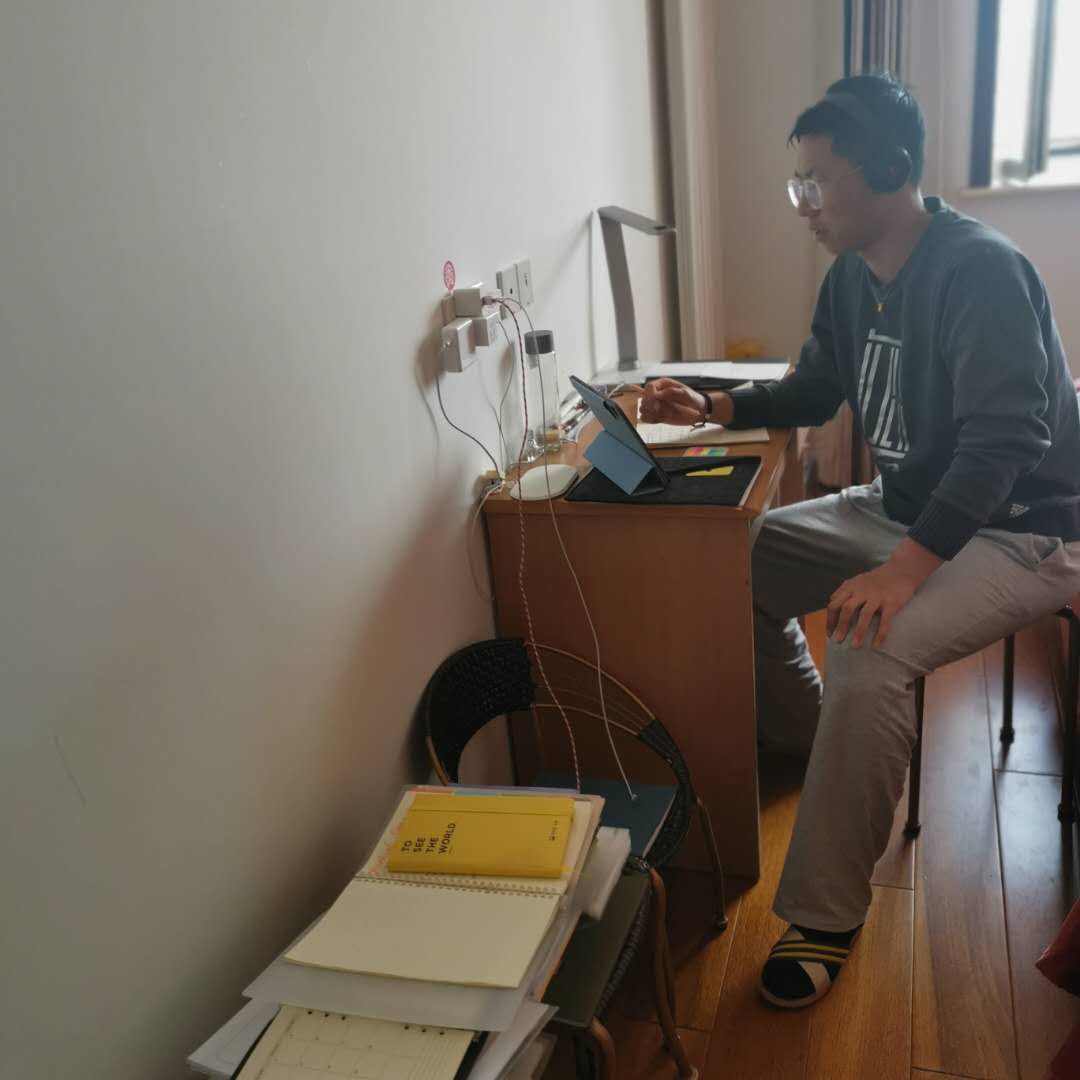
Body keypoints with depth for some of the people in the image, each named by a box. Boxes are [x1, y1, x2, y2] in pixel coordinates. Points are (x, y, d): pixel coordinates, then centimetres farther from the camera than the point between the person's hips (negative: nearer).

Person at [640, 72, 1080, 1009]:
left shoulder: (980, 271, -22)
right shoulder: (854, 274, 4)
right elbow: (815, 390, 15)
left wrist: (907, 565, -41)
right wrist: (717, 408, -2)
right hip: (904, 507, 9)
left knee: (866, 659, -32)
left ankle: (824, 918, -14)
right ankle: (802, 738, 22)